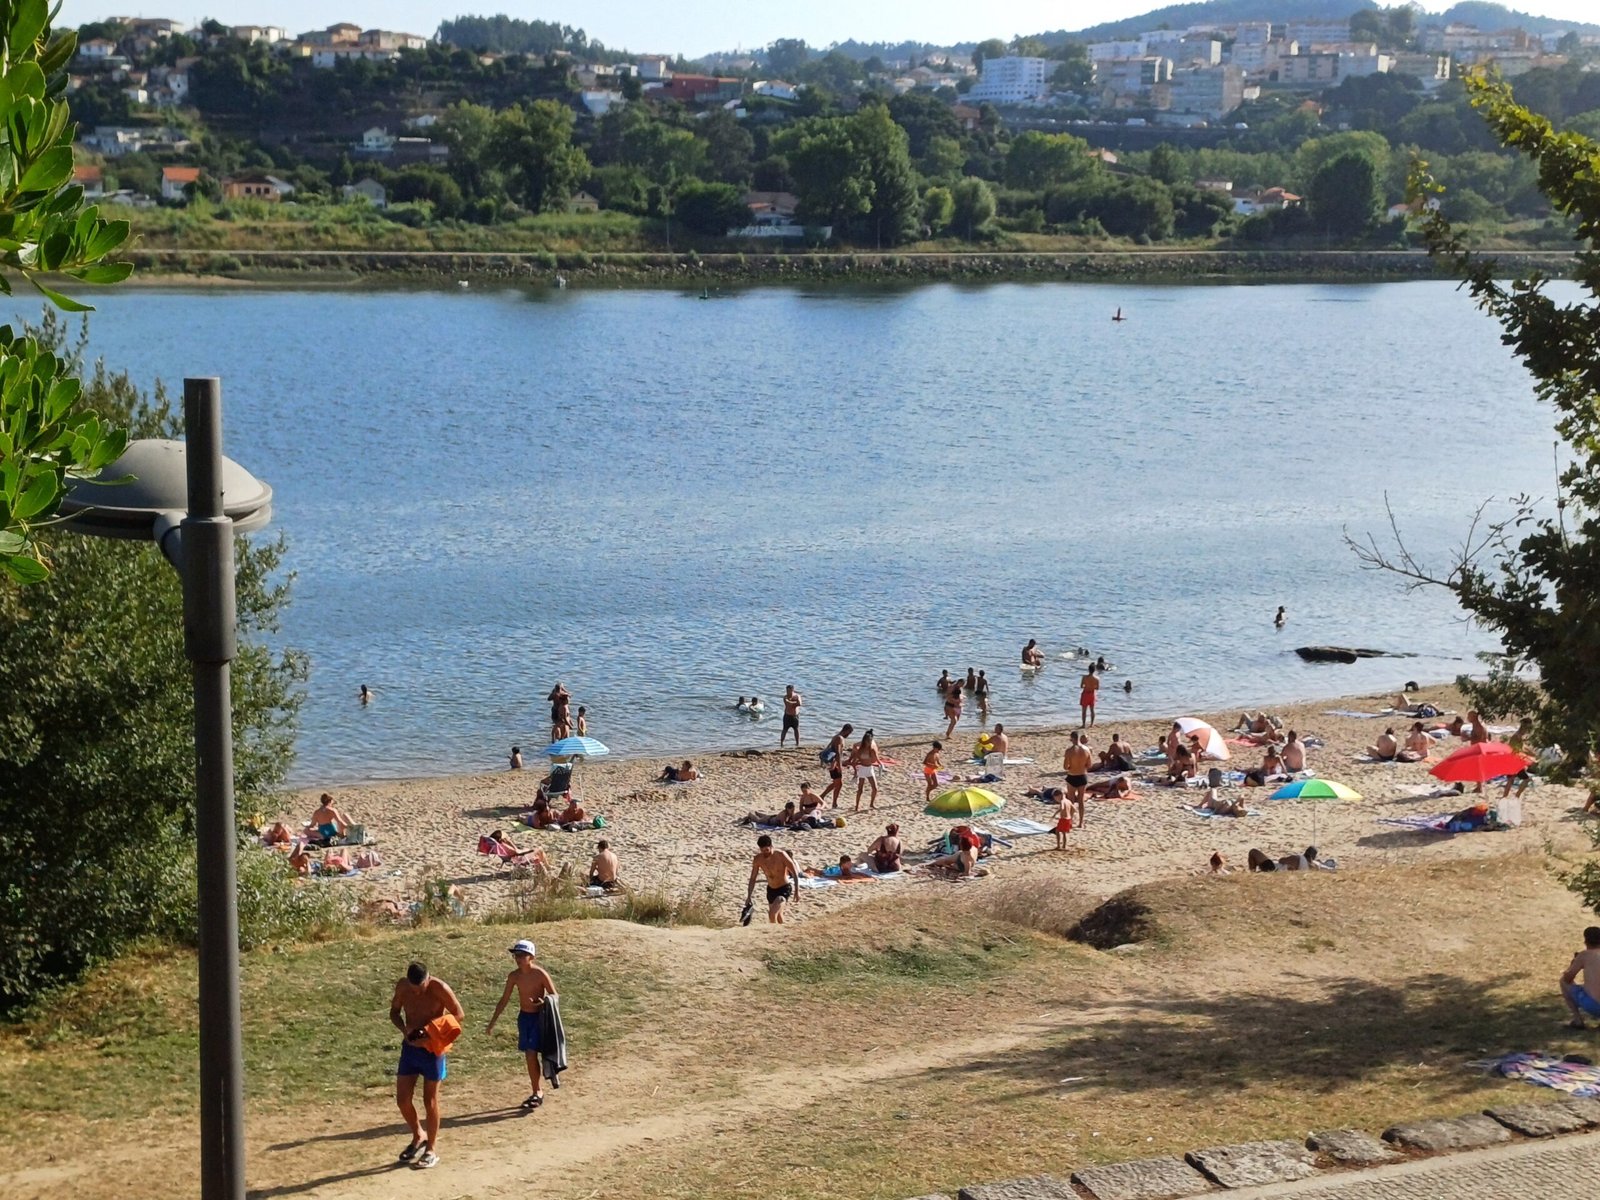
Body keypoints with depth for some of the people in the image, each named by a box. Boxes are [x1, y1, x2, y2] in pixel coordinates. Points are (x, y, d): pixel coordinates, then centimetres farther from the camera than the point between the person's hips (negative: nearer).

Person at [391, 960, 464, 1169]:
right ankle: (419, 1136, 29)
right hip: (410, 1047, 4)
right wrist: (404, 1029, -13)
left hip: (432, 1049, -4)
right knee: (402, 1099, 3)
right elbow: (394, 1012, 8)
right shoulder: (402, 986, -6)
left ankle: (432, 1150, 16)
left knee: (430, 1100, 3)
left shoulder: (439, 989, -18)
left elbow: (459, 1014, -11)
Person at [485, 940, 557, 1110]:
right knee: (529, 1056, 8)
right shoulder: (514, 976, -2)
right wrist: (492, 1024, 8)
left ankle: (538, 1093, -1)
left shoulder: (540, 974, -17)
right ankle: (538, 1092, 20)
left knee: (531, 1055, -13)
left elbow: (554, 996, -12)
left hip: (539, 1017, -5)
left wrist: (544, 1002, -35)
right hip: (523, 1017, 5)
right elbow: (504, 1000, 7)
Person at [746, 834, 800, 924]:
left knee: (772, 914, -23)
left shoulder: (781, 855, -23)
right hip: (771, 889, 6)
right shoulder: (758, 859, -10)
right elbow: (753, 878, 1)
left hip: (784, 888, -6)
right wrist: (749, 896, -2)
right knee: (778, 916, 18)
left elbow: (795, 873, -17)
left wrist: (797, 892, -20)